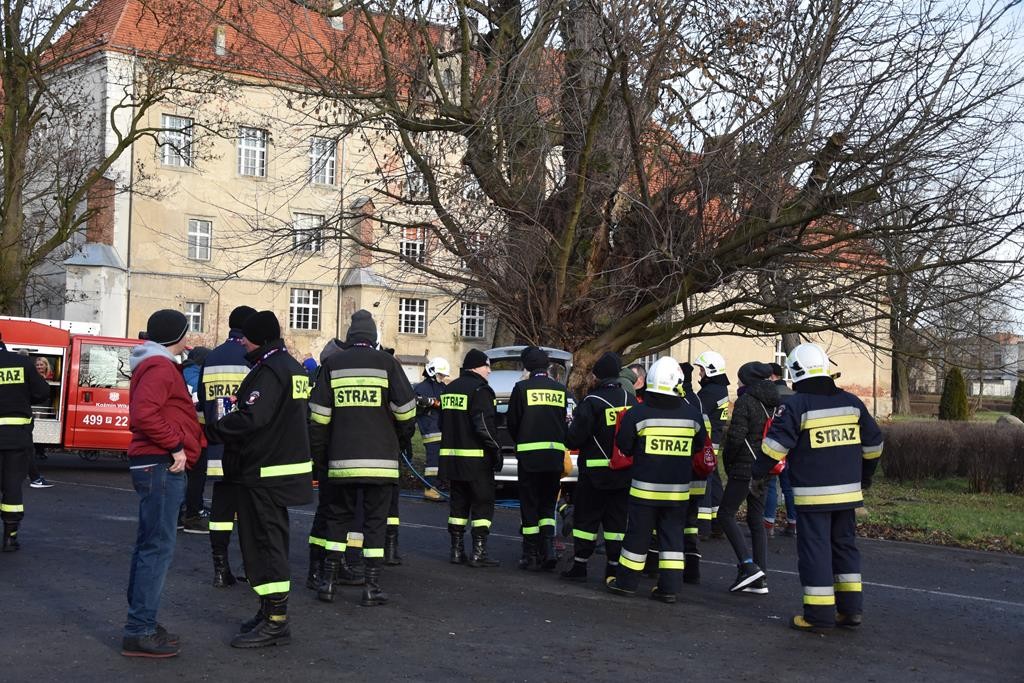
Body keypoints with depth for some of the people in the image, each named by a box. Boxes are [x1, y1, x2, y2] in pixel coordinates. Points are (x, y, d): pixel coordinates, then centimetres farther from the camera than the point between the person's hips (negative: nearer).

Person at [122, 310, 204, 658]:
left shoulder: (158, 365, 20)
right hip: (161, 465, -11)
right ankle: (139, 632, -10)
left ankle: (141, 623, 21)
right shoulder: (160, 367, -13)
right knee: (158, 547, -11)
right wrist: (176, 445, -19)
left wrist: (192, 434, 13)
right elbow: (144, 414, -25)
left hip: (160, 464, 11)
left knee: (149, 545, 14)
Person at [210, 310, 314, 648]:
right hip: (288, 463, 10)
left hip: (264, 472, -10)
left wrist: (218, 425, -11)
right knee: (271, 541, 17)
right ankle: (272, 612, 25)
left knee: (263, 542, -6)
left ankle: (275, 621, -5)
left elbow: (250, 418, -27)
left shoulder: (269, 370, -17)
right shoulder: (293, 368, 14)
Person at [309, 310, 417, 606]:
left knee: (338, 517, 15)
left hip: (342, 459, 2)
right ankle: (372, 587, 3)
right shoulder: (386, 362, -1)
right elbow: (405, 409, -3)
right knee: (376, 521, 4)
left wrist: (320, 454, 12)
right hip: (380, 458, -2)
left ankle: (328, 581, 13)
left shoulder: (332, 364, 5)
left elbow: (318, 416, 3)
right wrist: (402, 438, 15)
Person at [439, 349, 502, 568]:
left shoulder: (449, 389, 15)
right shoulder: (479, 389, -12)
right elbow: (484, 425, -19)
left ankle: (457, 550, 14)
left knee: (458, 502, 13)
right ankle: (479, 552, -5)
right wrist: (496, 450, -13)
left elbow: (442, 423, 21)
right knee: (483, 502, -2)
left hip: (452, 456, 8)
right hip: (476, 457, -8)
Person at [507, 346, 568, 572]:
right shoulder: (561, 390, 5)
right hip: (555, 454, 3)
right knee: (548, 504, 14)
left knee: (530, 506, 5)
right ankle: (548, 548, -1)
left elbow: (512, 422, 1)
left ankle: (531, 556, 7)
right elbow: (566, 423, 7)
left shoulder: (522, 388, -6)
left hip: (529, 454, -3)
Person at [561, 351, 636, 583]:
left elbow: (575, 437, -15)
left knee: (586, 518, 5)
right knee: (617, 519, 9)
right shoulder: (631, 401, 4)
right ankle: (614, 568, 10)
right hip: (624, 472, 5)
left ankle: (580, 565, 8)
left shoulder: (592, 401, -14)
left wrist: (568, 438, 6)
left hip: (596, 471, -5)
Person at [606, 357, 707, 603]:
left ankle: (626, 581, 19)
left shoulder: (638, 413, -11)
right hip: (678, 488, 2)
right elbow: (700, 444, 10)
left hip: (645, 487, -2)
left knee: (638, 534, 9)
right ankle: (670, 586, 9)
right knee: (672, 535, 10)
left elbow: (623, 446, -3)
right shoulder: (692, 413, -4)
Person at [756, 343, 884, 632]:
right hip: (848, 491, 6)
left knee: (815, 549, 0)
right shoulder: (851, 402, 8)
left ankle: (819, 614, 1)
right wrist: (865, 475, 28)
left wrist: (756, 471, -5)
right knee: (845, 545, 17)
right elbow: (873, 443, 15)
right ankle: (851, 608, 18)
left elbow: (776, 444, -18)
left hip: (813, 494, -6)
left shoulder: (795, 405, -10)